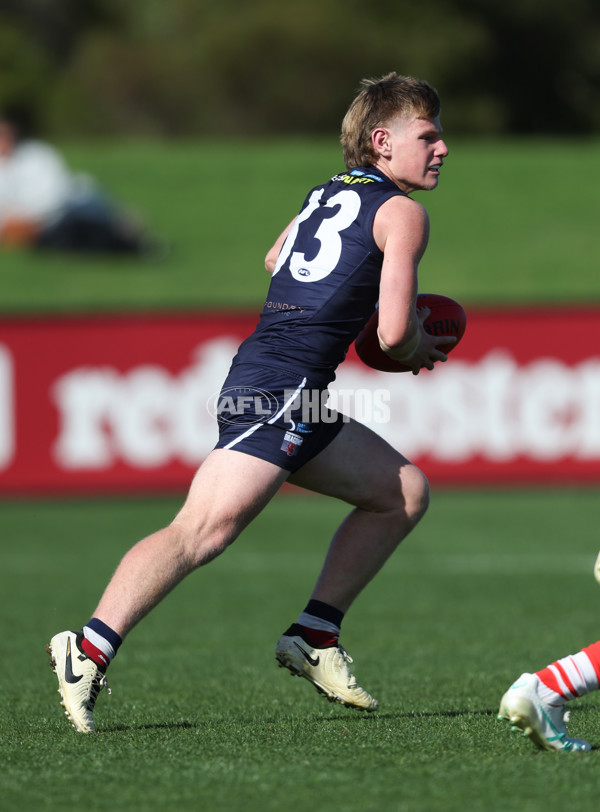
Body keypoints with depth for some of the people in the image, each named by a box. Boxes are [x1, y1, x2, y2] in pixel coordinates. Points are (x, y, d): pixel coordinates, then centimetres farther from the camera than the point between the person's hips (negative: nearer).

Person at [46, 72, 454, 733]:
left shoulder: (326, 193, 22)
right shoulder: (402, 213, -2)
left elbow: (275, 259, 41)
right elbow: (395, 335, -9)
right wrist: (421, 350, 14)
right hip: (285, 384, -10)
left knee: (404, 492, 20)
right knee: (206, 528, -22)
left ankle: (314, 636, 17)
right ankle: (90, 649, -32)